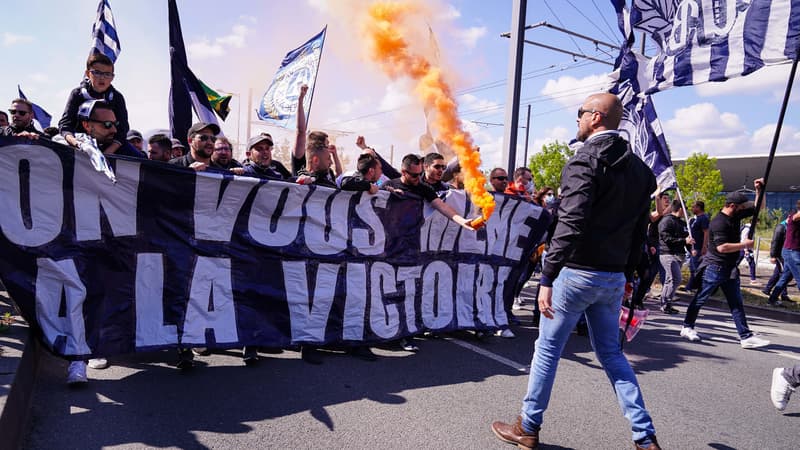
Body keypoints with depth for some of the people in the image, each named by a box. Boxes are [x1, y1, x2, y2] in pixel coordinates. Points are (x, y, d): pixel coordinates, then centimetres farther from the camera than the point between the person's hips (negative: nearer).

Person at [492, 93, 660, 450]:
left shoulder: (585, 160, -13)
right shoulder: (639, 168, 11)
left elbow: (571, 225, -24)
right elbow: (638, 230, 13)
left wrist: (547, 279, -23)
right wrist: (626, 275, 19)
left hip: (577, 272, -7)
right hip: (614, 278, 7)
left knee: (547, 349, 7)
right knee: (611, 353, 20)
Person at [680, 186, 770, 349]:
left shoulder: (735, 216, 8)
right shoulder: (719, 222, -19)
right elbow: (722, 247, -28)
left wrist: (759, 190, 5)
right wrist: (744, 244, -16)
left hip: (730, 268, 8)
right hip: (714, 267, -8)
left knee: (736, 303, 7)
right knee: (700, 299, 4)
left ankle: (746, 337, 9)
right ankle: (687, 327, 16)